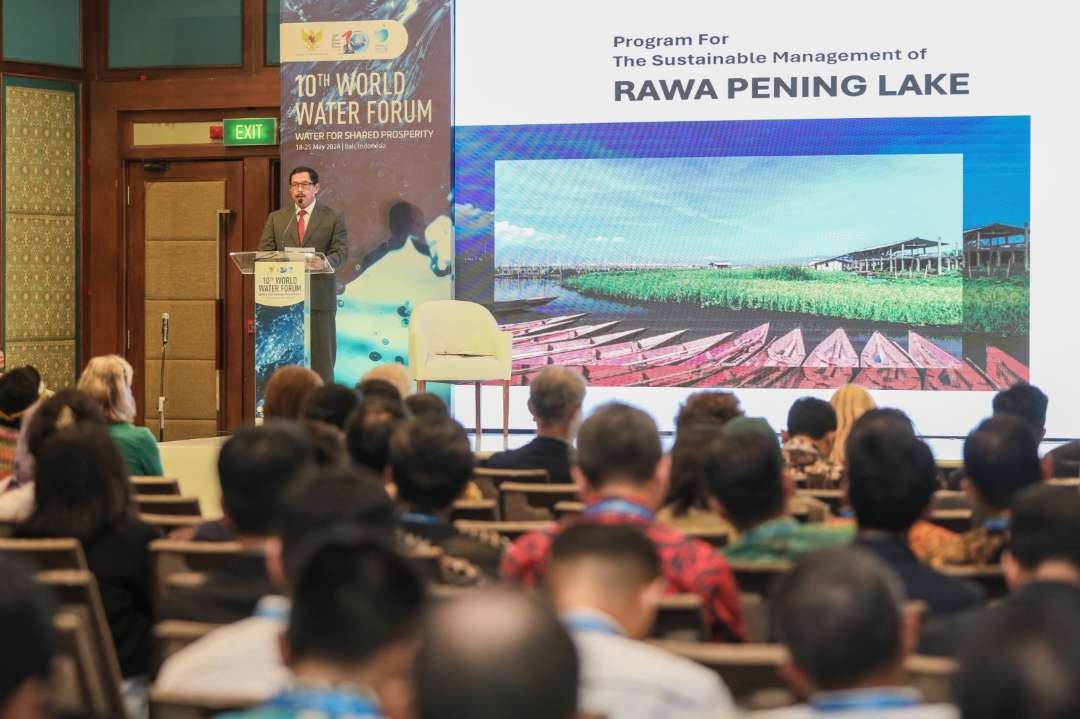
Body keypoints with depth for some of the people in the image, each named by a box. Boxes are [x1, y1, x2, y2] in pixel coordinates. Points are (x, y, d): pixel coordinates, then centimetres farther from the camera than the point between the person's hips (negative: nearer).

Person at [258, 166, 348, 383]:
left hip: (319, 297, -2)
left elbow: (340, 251, -1)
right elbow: (264, 252, 9)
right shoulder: (276, 218, 15)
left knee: (321, 358, -2)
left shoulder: (334, 218, 8)